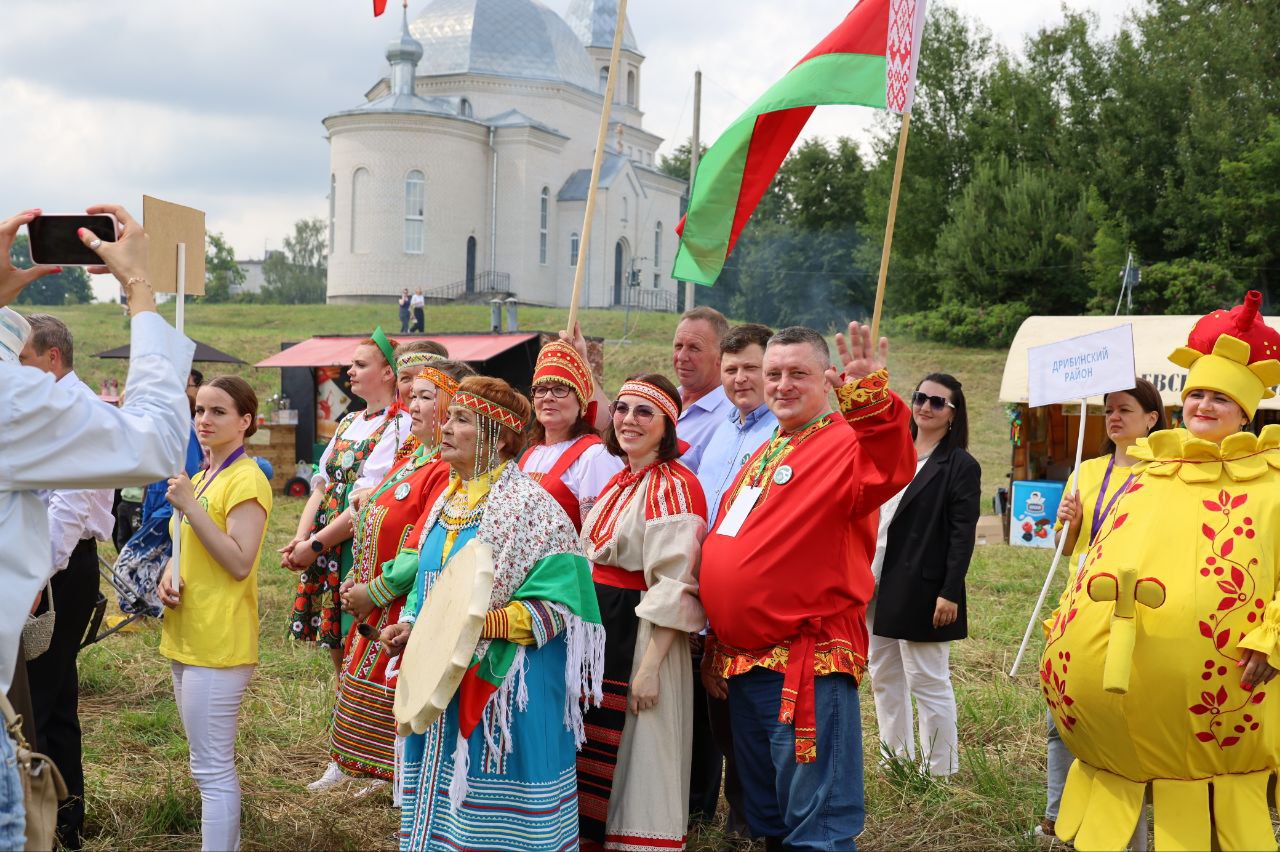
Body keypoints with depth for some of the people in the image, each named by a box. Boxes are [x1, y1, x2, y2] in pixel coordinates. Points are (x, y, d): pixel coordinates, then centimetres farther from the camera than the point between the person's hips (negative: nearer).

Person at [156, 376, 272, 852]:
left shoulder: (246, 479, -12)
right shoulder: (201, 476, 16)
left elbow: (239, 563, -19)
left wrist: (189, 505, -22)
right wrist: (168, 576, 2)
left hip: (218, 643, -9)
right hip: (185, 636, 9)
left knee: (211, 768, -6)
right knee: (213, 762, 17)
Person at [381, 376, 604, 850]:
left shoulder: (529, 504, -12)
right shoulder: (447, 501, 12)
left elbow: (556, 602, -18)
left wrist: (480, 625, -26)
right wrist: (409, 625, 5)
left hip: (503, 687, -7)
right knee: (441, 798, 13)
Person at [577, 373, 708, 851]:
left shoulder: (676, 486, -14)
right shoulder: (619, 481, 11)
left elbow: (677, 586, -19)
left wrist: (650, 665, -21)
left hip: (642, 633, -8)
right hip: (599, 627, 8)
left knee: (638, 753, 1)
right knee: (597, 749, 15)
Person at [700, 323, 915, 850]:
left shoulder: (847, 443, -12)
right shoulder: (765, 453, 16)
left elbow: (890, 471, -35)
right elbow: (730, 544, 23)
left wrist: (870, 398, -49)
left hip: (806, 663, -9)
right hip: (741, 659, 9)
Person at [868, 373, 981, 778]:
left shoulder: (961, 465, -6)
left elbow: (963, 535, -11)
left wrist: (950, 593, -18)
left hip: (922, 590, -7)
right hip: (877, 585, 7)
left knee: (929, 682, 0)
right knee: (884, 678, 13)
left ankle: (940, 772, 11)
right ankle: (895, 762, 25)